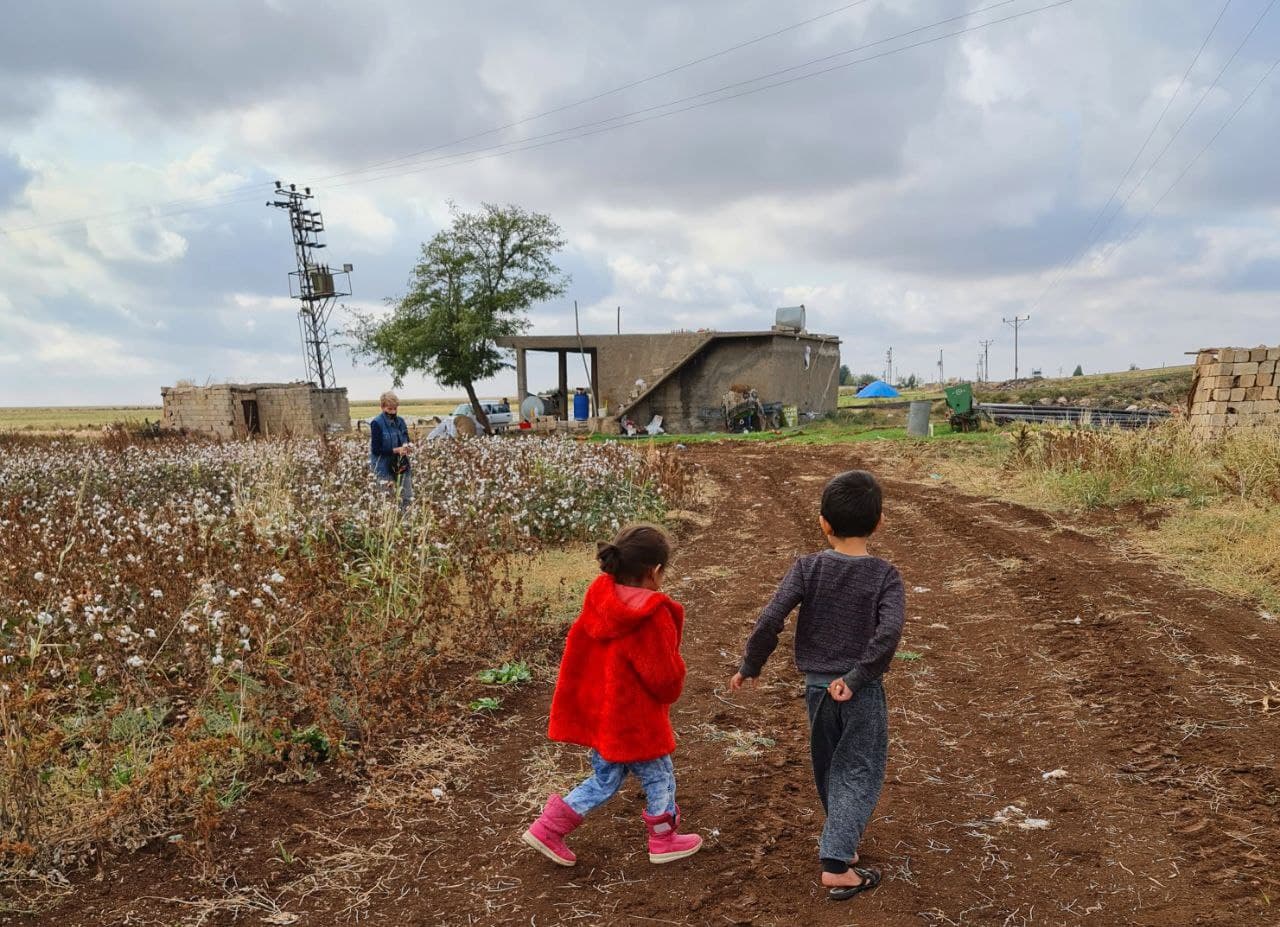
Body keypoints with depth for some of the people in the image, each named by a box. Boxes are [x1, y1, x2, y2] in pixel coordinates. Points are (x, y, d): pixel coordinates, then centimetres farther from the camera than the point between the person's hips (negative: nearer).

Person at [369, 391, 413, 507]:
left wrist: (408, 447, -11)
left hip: (402, 465, 5)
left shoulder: (400, 421, 5)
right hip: (384, 467, -5)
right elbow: (376, 449, -14)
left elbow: (406, 440, 14)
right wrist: (396, 450, -23)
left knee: (408, 498, 4)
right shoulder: (377, 423, -11)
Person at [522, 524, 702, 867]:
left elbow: (577, 654, 6)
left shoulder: (598, 601, -5)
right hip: (635, 721, -7)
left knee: (604, 780, 24)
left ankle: (548, 828, 23)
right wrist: (670, 693, 6)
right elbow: (665, 679, -18)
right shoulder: (652, 617, -25)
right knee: (659, 779, 17)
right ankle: (665, 841, 34)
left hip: (596, 715, 7)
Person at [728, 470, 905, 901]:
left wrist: (750, 666, -3)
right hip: (863, 691, -2)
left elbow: (769, 619, -16)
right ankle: (836, 864, 0)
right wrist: (856, 677, -17)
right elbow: (889, 631, -24)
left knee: (828, 769, 20)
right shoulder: (885, 575, -10)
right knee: (859, 772, 8)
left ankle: (839, 843, 38)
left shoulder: (807, 568, -8)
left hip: (816, 686, 2)